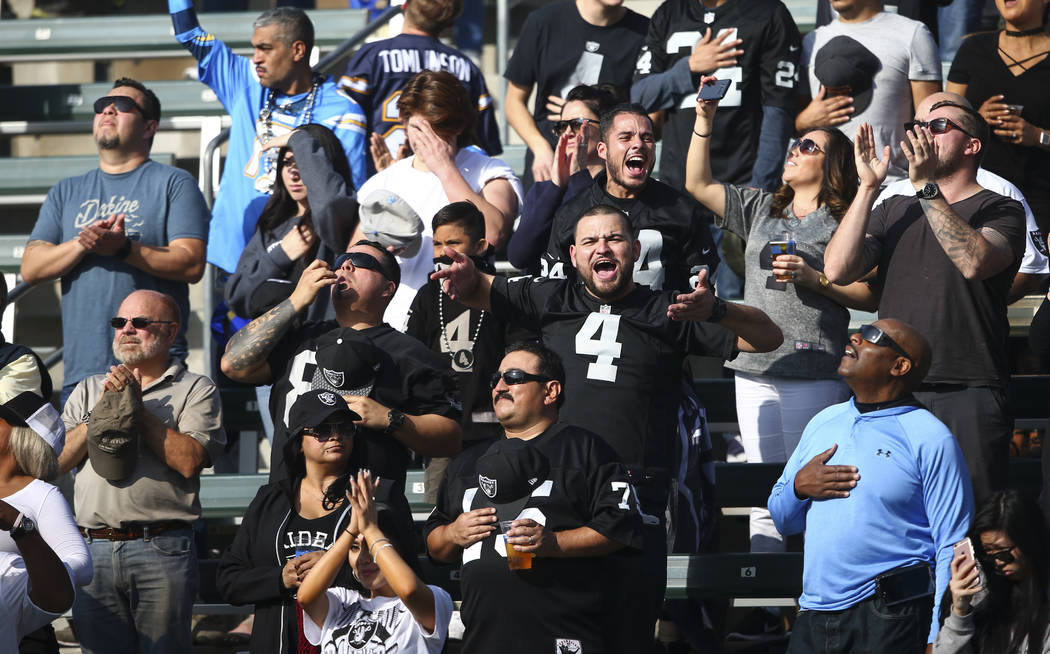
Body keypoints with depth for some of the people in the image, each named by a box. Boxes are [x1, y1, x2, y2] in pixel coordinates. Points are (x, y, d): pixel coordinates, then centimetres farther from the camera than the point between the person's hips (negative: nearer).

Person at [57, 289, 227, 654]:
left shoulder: (196, 390, 6)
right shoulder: (88, 390, 20)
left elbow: (189, 461, -10)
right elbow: (56, 461, 8)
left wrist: (139, 409, -7)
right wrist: (101, 412, -3)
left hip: (162, 552, -4)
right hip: (93, 549, 4)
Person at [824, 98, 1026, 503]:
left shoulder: (1000, 211, 6)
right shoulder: (893, 211, 20)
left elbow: (974, 262, -17)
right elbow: (838, 271, 5)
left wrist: (926, 187, -17)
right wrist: (868, 187, 0)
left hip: (968, 397, -4)